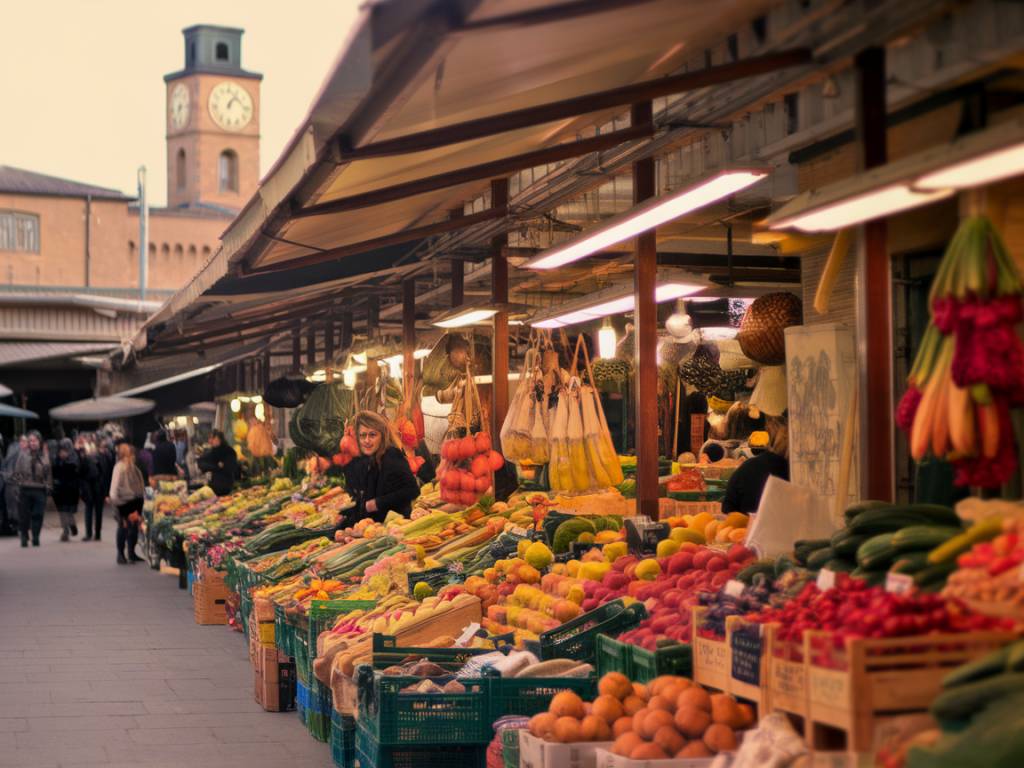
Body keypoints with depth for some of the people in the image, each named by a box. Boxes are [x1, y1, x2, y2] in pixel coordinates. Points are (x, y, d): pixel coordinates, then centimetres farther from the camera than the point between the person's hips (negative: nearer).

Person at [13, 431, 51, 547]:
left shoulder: (44, 454, 5)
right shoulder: (23, 454, 1)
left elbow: (48, 472, 8)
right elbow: (17, 471, 4)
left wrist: (48, 485, 2)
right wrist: (19, 482, -4)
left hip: (40, 489, 1)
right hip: (25, 489, 0)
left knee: (38, 515, -2)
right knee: (24, 515, 3)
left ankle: (36, 537, 7)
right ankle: (24, 537, 14)